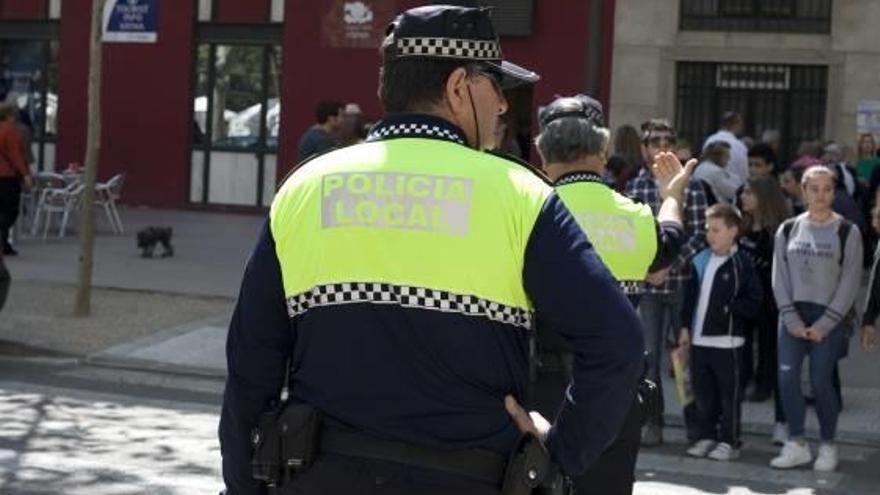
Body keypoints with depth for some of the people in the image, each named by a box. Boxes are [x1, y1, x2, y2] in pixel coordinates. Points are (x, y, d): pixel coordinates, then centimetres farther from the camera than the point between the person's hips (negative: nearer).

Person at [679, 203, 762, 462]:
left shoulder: (742, 262, -9)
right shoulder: (700, 260, 9)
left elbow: (754, 300, -10)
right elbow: (690, 296, 14)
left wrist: (728, 309, -15)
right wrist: (686, 327, 12)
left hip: (727, 339, -6)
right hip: (699, 338, 6)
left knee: (729, 392, 3)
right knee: (703, 391, 13)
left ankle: (729, 441, 11)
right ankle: (707, 436, 25)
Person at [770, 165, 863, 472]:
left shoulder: (847, 232, -1)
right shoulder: (788, 230, 7)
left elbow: (850, 283, -4)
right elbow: (779, 278, 6)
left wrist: (823, 325, -9)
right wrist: (792, 320, -4)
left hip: (829, 318, -3)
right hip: (793, 316, 3)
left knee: (820, 381, -5)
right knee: (787, 377, -6)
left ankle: (828, 447, 11)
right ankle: (796, 445, 4)